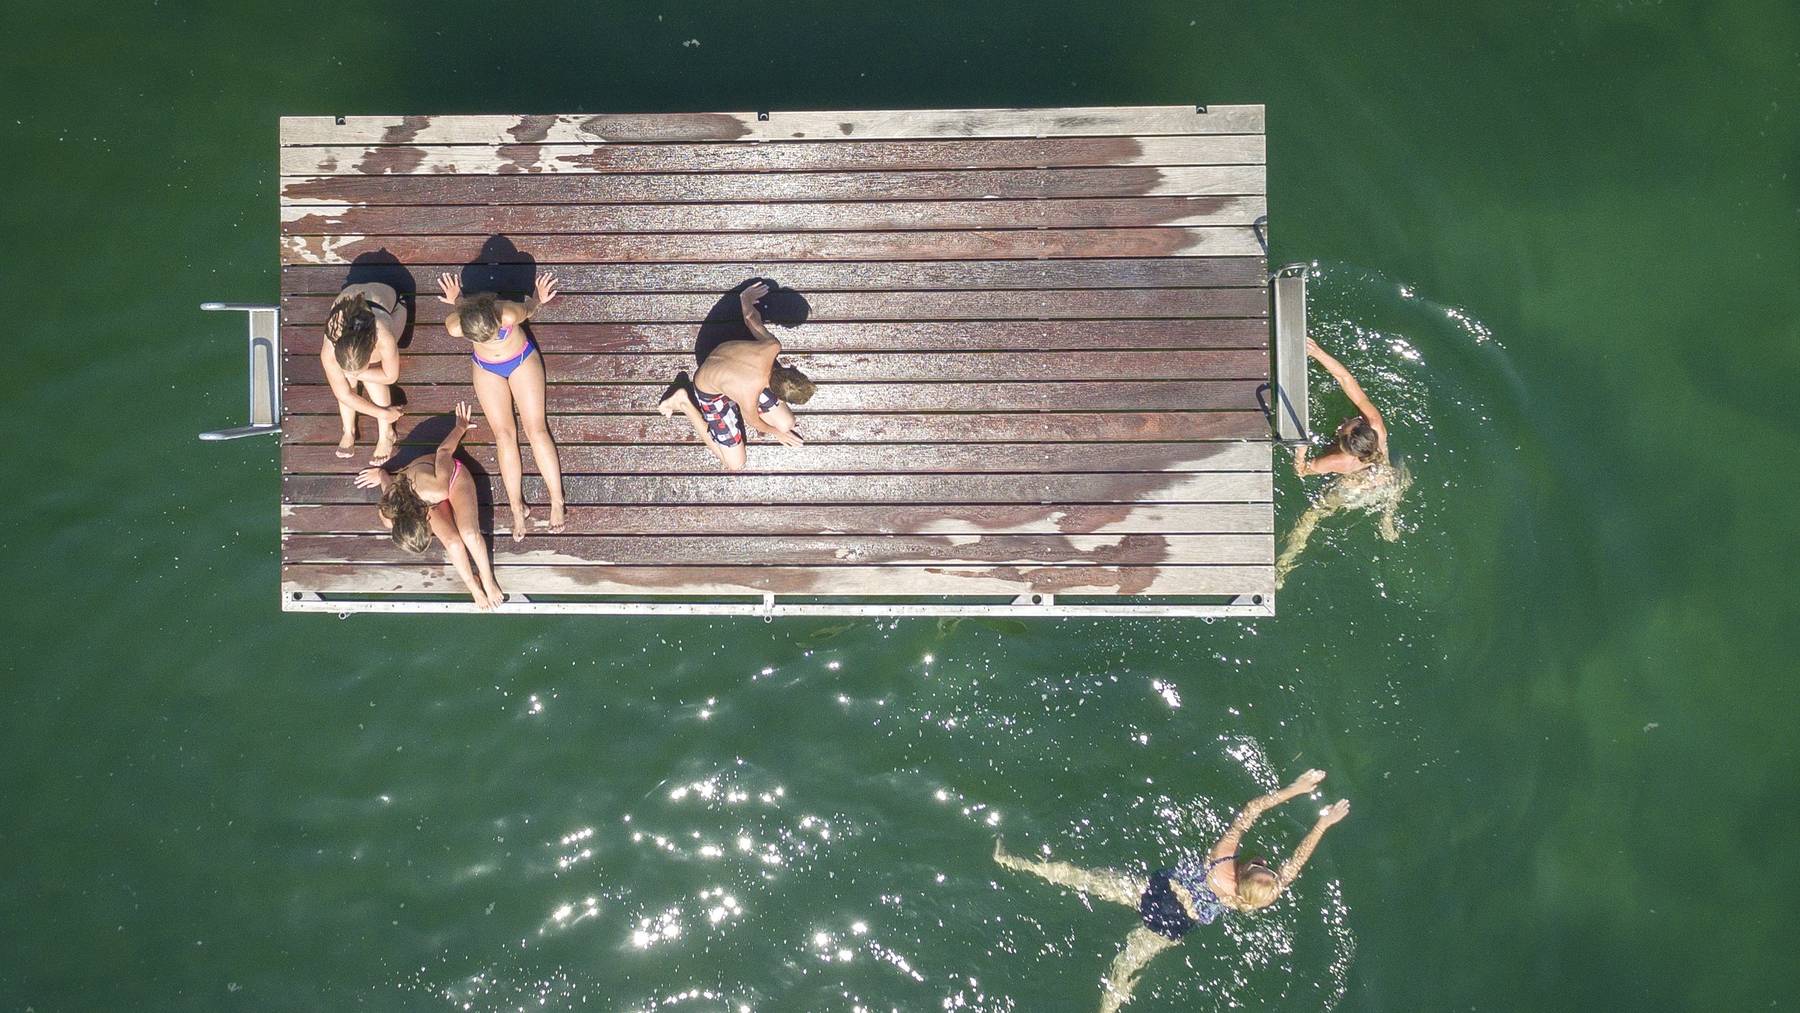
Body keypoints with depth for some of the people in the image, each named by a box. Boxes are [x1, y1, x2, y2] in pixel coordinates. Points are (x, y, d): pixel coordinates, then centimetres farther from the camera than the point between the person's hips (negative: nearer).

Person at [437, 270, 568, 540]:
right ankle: (517, 508, -4)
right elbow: (462, 306, -8)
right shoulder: (454, 325, -33)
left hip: (522, 359, -2)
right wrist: (457, 301, 12)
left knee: (536, 429, -7)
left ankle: (557, 502, -3)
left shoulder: (508, 314, -41)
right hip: (486, 369, 2)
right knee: (504, 434, -5)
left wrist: (537, 299, 3)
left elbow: (528, 308, -16)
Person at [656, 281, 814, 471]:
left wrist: (746, 299, 13)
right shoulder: (749, 398, -42)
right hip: (710, 393, -6)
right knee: (735, 465, 1)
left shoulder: (772, 346, -34)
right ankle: (684, 403, 6)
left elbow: (751, 318, -11)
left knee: (787, 424, 3)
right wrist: (776, 433, 6)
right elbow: (753, 421, -15)